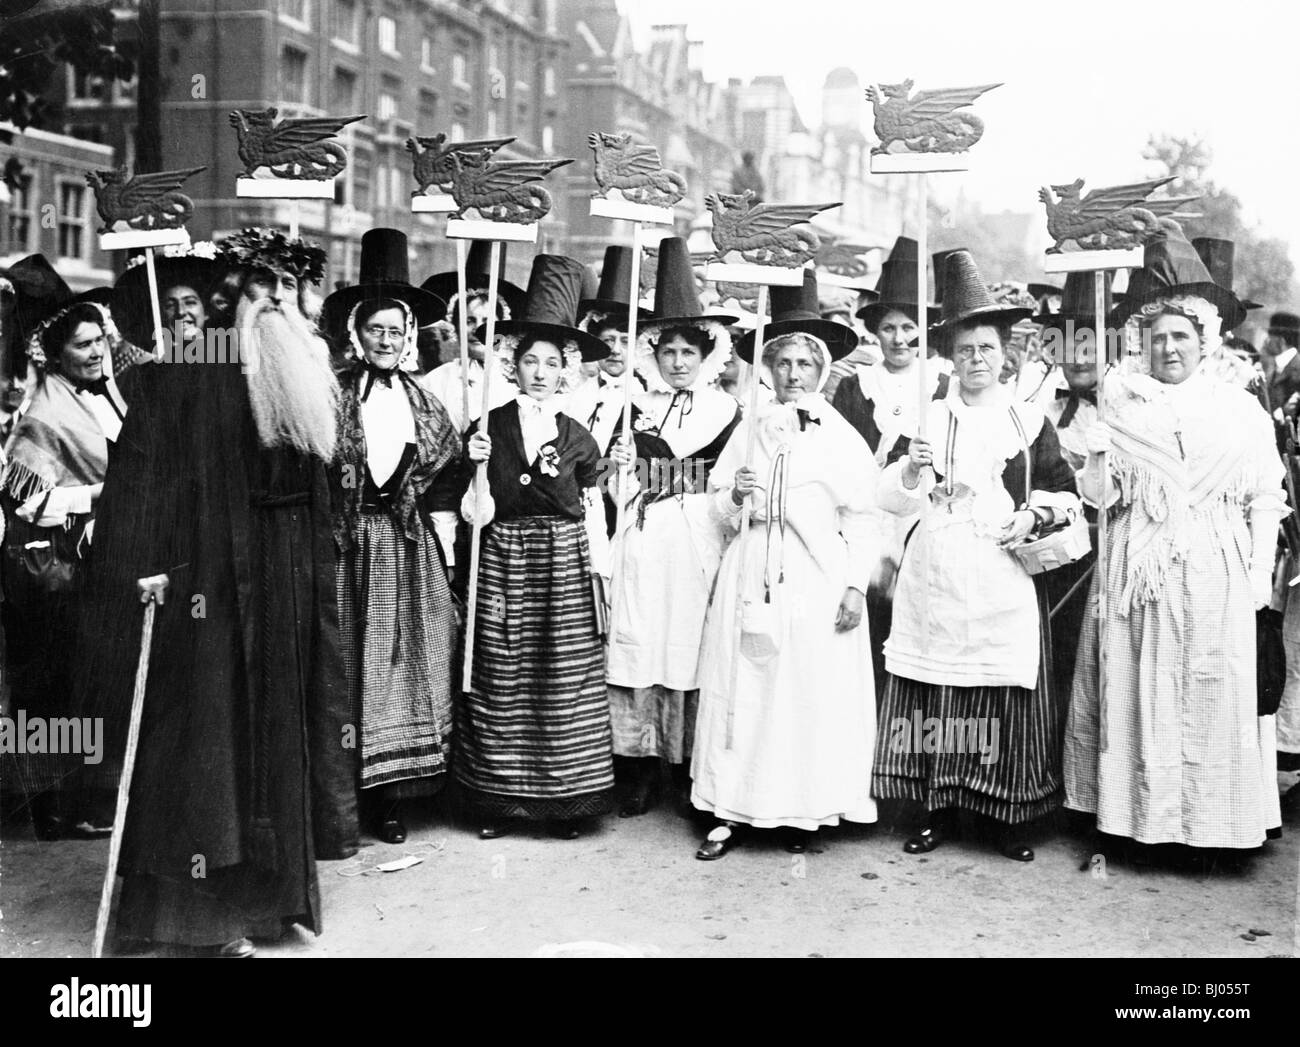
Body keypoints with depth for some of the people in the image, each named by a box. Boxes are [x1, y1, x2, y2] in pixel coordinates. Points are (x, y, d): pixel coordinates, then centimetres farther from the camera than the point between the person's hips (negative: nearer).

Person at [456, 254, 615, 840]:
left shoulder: (578, 439, 6)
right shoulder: (488, 428, 2)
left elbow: (594, 517, 11)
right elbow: (478, 515, -1)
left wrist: (602, 579, 7)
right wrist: (478, 467, -16)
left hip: (565, 566, 1)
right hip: (506, 564, -1)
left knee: (568, 682, 1)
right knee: (502, 680, 0)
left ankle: (567, 799, 11)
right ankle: (499, 799, 11)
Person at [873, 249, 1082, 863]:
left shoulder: (1029, 422, 9)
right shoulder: (927, 417, 8)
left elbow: (1066, 494, 12)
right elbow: (892, 501, 2)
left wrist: (1035, 516, -7)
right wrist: (910, 472, -18)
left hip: (1002, 581, 0)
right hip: (935, 577, 0)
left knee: (1007, 693, -1)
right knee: (934, 692, 1)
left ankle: (1008, 818, 12)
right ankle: (939, 812, 14)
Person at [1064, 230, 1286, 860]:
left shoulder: (1242, 411, 6)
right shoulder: (1122, 410, 5)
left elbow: (1265, 500, 6)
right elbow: (1099, 497, 1)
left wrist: (1260, 573, -1)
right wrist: (1097, 458, -18)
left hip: (1217, 575, 0)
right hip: (1140, 572, 0)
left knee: (1216, 692, 2)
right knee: (1138, 690, 2)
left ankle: (1214, 817, 14)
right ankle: (1144, 812, 13)